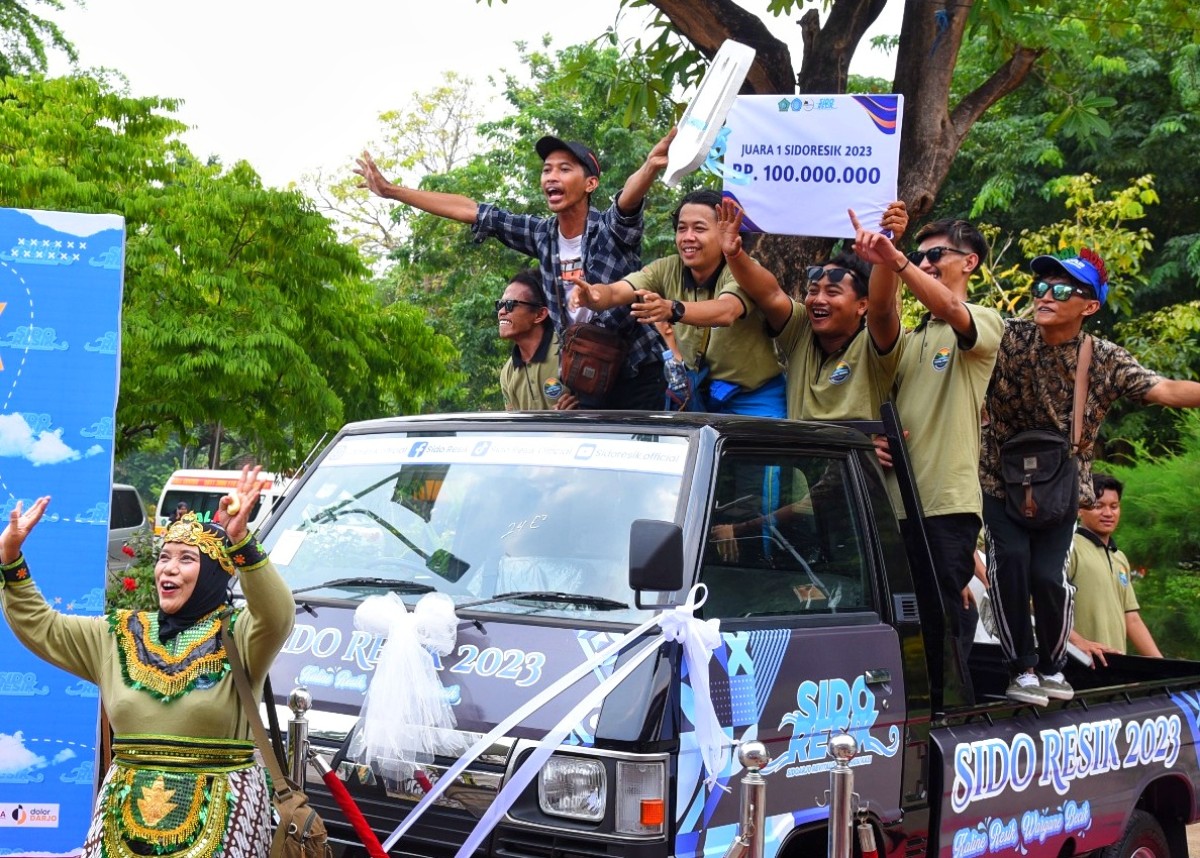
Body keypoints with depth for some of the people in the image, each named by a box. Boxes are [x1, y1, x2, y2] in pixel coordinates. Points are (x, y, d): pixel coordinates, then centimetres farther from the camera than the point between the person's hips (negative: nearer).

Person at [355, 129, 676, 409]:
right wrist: (391, 191, 10)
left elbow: (631, 195, -33)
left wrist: (651, 165, -57)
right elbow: (470, 211, 7)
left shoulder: (612, 229, -10)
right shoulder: (541, 234, 4)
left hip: (639, 376, -4)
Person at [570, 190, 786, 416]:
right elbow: (615, 292, -20)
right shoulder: (668, 270, -6)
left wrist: (672, 309, -58)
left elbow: (726, 312, -41)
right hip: (699, 392, 4)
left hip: (753, 397, -4)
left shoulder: (744, 271, -20)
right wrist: (592, 295, -44)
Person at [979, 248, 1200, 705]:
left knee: (1047, 575, -13)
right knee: (1010, 560, -21)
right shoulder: (1008, 337, -11)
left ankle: (1052, 668, 15)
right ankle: (1023, 669, -5)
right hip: (1001, 480, 0)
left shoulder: (1106, 361, -10)